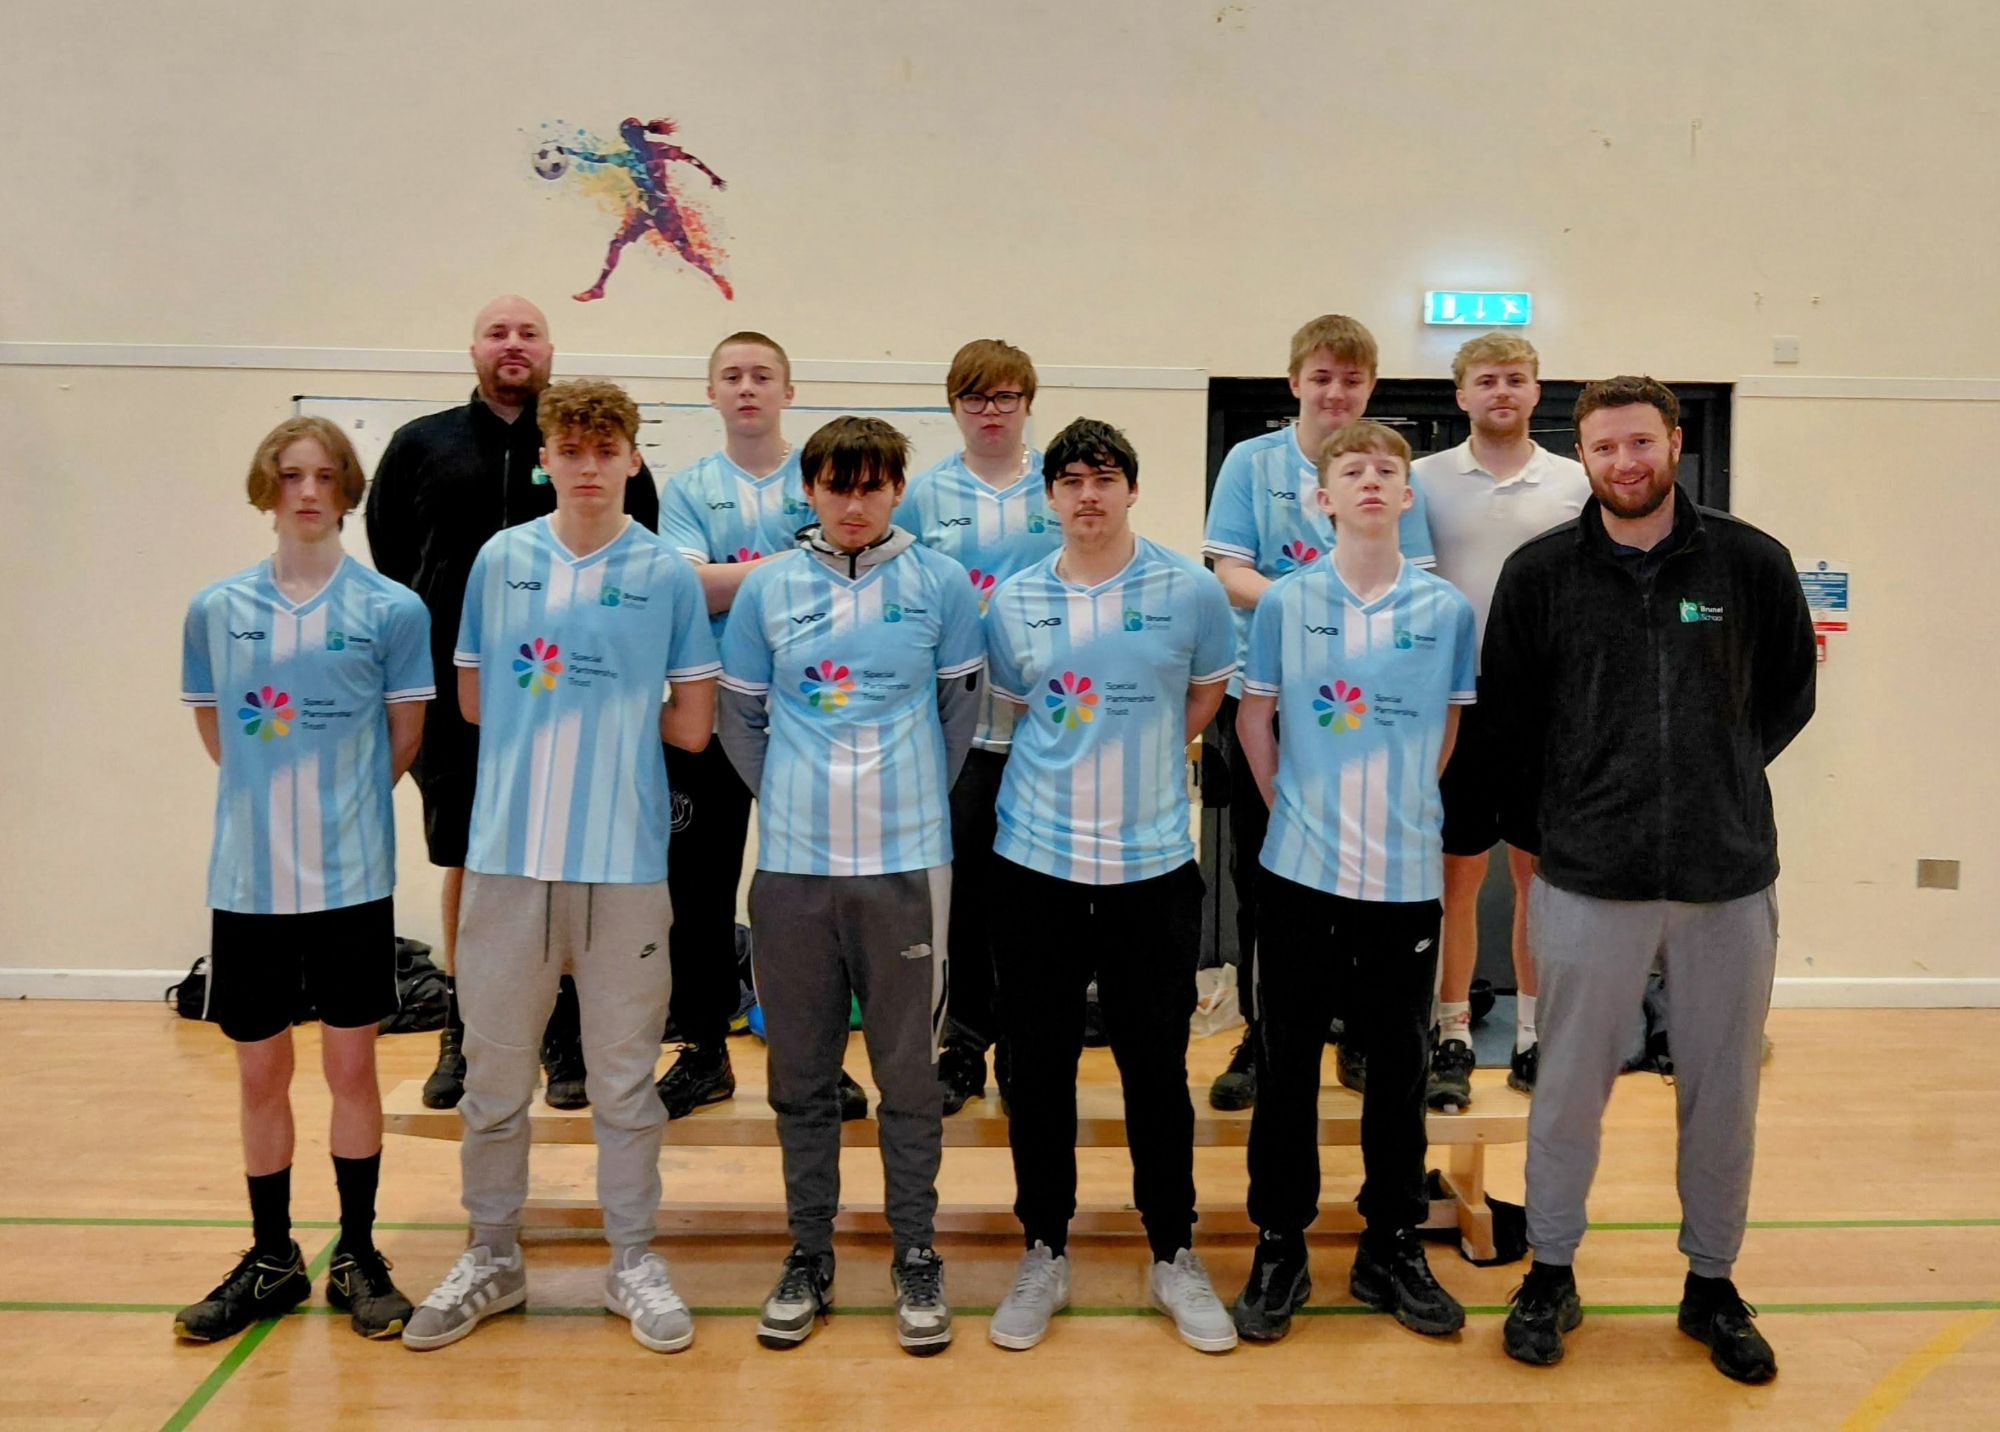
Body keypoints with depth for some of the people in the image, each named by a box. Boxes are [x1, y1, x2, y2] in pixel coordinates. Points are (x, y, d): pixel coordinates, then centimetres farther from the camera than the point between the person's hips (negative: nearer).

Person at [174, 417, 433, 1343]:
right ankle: (272, 1259, 27)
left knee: (351, 1065, 6)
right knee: (260, 1072, 11)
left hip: (352, 876, -2)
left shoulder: (391, 609, -5)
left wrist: (341, 804, 6)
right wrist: (274, 797, 9)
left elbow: (404, 735, 3)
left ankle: (356, 1256, 21)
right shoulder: (216, 608, 3)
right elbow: (213, 727, 13)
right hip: (247, 877, 2)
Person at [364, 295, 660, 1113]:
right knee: (465, 868, 9)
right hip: (454, 689, 2)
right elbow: (386, 552, 15)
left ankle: (565, 1039, 15)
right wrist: (416, 637, 9)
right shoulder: (422, 444, 10)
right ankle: (461, 1038, 22)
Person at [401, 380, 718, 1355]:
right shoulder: (500, 560, 6)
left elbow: (691, 726, 2)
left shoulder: (668, 574, 1)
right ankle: (491, 1258, 29)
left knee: (624, 1075, 9)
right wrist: (597, 709, 5)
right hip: (509, 850, 2)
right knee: (494, 1073, 11)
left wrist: (596, 706, 4)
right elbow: (474, 700, 10)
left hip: (625, 859, -1)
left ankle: (634, 1262, 24)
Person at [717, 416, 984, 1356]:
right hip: (793, 860, 2)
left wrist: (918, 795, 9)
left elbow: (964, 705, 9)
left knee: (908, 1069, 6)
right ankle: (808, 1254, 26)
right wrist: (784, 797, 8)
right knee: (800, 1073, 11)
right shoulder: (767, 588, 5)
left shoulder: (940, 583, 2)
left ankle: (914, 1254, 22)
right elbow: (738, 714, 12)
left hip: (907, 861, -1)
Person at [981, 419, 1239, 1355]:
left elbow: (1203, 698, 9)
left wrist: (1137, 765, 6)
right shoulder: (1014, 600, 2)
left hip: (1153, 863, -1)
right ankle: (1043, 1253, 25)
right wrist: (1079, 768, 5)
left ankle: (1175, 1257, 25)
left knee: (1156, 1065, 7)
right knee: (1036, 1064, 8)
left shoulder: (1191, 591, -3)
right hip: (1036, 860, 2)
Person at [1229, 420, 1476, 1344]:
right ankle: (1279, 1245, 21)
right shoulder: (1286, 602, -1)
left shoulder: (1447, 609, 0)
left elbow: (1446, 732, 10)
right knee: (1287, 1063, 7)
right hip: (1302, 870, -1)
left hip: (1407, 875, 1)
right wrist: (1295, 809, 4)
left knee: (1399, 1066, 11)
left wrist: (1401, 810, 7)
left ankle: (1391, 1248, 26)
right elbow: (1254, 718, 7)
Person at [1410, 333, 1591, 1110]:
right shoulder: (1425, 479, 4)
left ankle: (1533, 1037, 20)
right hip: (1456, 702, -1)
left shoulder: (1576, 483, 7)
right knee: (1455, 876, 3)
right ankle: (1452, 1040, 14)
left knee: (1542, 875, 8)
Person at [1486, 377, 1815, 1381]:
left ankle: (1712, 1284, 30)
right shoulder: (1540, 573, 0)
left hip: (1729, 877, 1)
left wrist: (1717, 790, 8)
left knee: (1722, 1093, 11)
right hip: (1588, 878, -1)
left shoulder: (1751, 563, 1)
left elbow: (1788, 695, 12)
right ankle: (1551, 1275, 26)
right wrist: (1535, 827, 6)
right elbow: (1506, 715, 6)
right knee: (1569, 1088, 8)